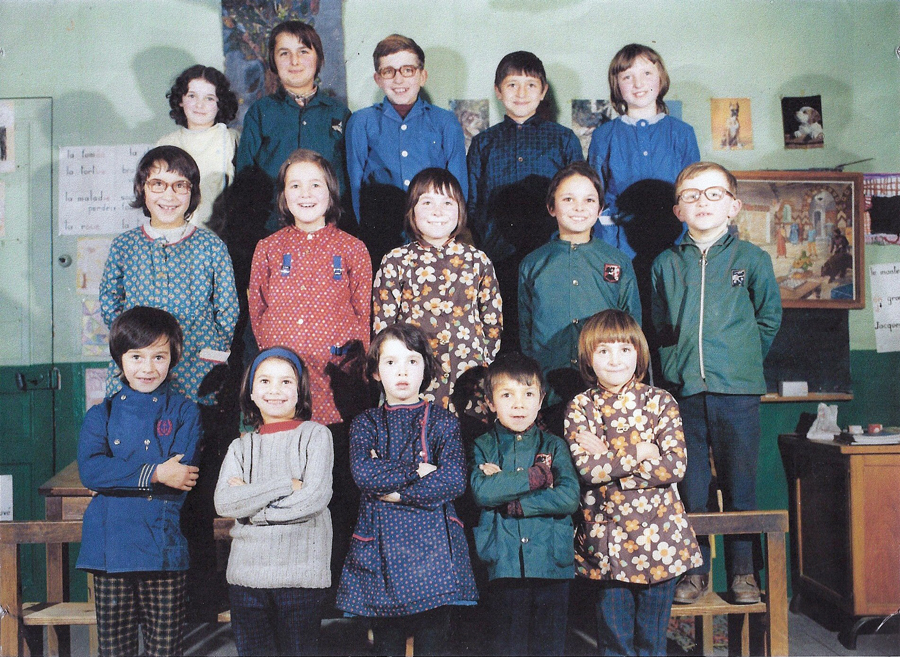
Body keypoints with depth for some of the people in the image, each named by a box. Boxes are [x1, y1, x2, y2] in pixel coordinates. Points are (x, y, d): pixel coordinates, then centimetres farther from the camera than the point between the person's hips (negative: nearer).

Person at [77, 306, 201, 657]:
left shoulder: (184, 411, 5)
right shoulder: (101, 414, 9)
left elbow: (182, 476, -8)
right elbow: (89, 470, -8)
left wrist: (116, 475, -12)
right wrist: (154, 474, -16)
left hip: (164, 545, -1)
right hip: (111, 546, 2)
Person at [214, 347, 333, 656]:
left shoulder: (315, 435, 1)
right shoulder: (241, 446, 11)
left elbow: (315, 498, -12)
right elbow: (224, 502, -5)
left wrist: (251, 503, -6)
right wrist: (284, 485, -12)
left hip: (301, 572, -3)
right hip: (247, 572, 3)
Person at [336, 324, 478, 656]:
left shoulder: (442, 421, 6)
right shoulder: (366, 423, 10)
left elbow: (454, 480, -8)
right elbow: (362, 472, -10)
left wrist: (395, 493, -9)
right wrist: (417, 471, -9)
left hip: (432, 543, -1)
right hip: (382, 544, 1)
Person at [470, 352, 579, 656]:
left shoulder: (554, 446, 6)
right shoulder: (483, 447, 4)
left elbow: (569, 498, -10)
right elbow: (481, 492, -15)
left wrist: (508, 500, -13)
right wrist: (537, 475, -13)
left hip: (552, 563, 1)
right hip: (504, 564, -1)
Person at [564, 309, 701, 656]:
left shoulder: (660, 402, 0)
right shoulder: (579, 408, 0)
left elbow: (676, 466, -12)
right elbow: (588, 470, -12)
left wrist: (609, 459, -13)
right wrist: (640, 452, -13)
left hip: (658, 535, 0)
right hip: (606, 540, 0)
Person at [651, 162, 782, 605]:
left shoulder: (751, 259, 5)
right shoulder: (665, 265, 9)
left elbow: (769, 319, 13)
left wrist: (744, 360, 8)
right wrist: (675, 366, 8)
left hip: (738, 390, -1)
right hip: (684, 390, 1)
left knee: (739, 483, 4)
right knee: (691, 485, 5)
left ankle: (742, 572, 16)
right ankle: (695, 571, 16)